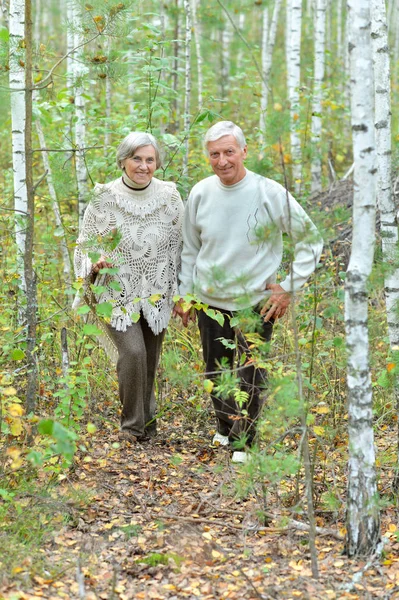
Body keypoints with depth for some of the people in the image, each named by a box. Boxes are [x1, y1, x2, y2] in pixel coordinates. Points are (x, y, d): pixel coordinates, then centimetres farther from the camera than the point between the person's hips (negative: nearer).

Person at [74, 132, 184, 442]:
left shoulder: (170, 195, -3)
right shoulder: (105, 198, -9)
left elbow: (180, 245, 7)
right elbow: (86, 245, 0)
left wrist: (183, 291, 6)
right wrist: (96, 263, -21)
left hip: (157, 292, 3)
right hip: (118, 291, -3)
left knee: (150, 361, 10)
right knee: (133, 352, -20)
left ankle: (147, 421, 32)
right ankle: (132, 425, -2)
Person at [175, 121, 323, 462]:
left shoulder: (270, 193, -14)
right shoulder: (200, 194, -4)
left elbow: (310, 240, -4)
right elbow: (190, 249, 11)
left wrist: (290, 288, -8)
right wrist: (185, 293, 11)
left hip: (256, 302, -3)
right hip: (210, 302, 3)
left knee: (250, 378, 0)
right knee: (216, 374, 16)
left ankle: (244, 442, 20)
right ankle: (225, 429, 39)